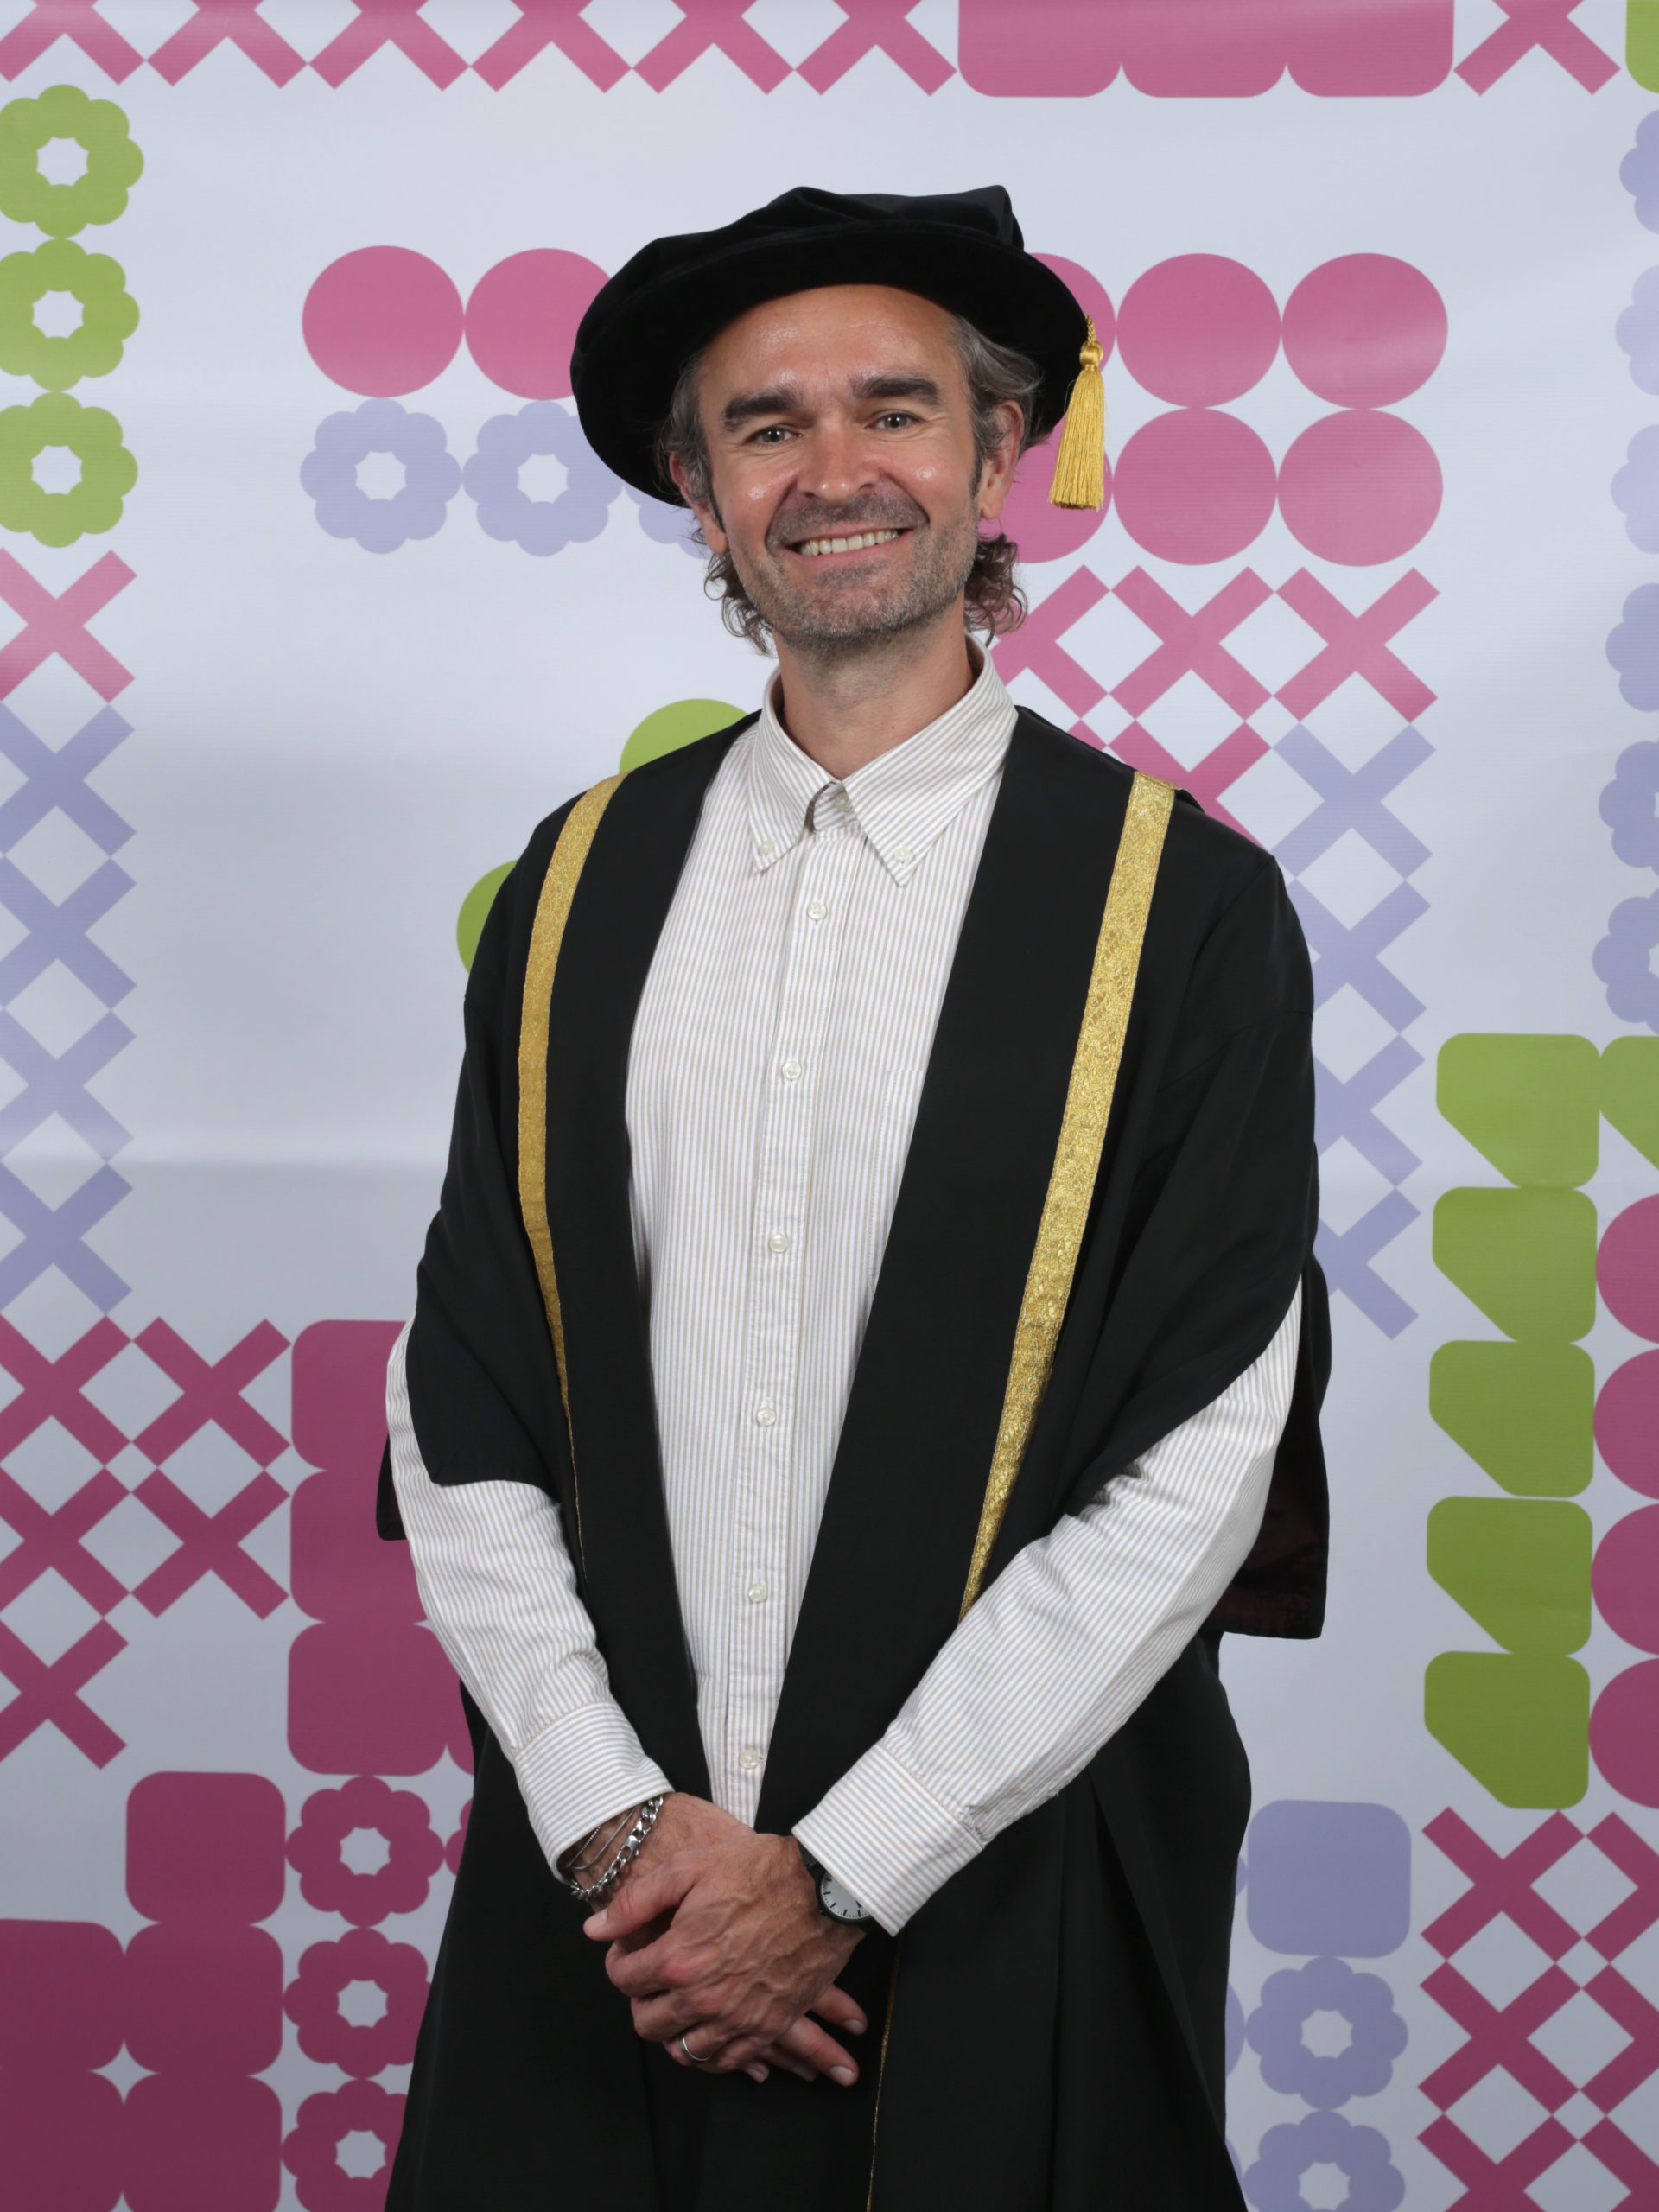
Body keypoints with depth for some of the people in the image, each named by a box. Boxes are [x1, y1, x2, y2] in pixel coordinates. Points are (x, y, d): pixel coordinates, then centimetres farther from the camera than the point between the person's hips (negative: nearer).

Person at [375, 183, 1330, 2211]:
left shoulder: (1186, 907, -6)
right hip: (597, 1891, 3)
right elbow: (458, 1417, 3)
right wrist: (619, 1824, -8)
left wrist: (837, 1876, -12)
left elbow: (1194, 1472, -10)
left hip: (1000, 1916, -2)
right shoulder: (577, 886, 3)